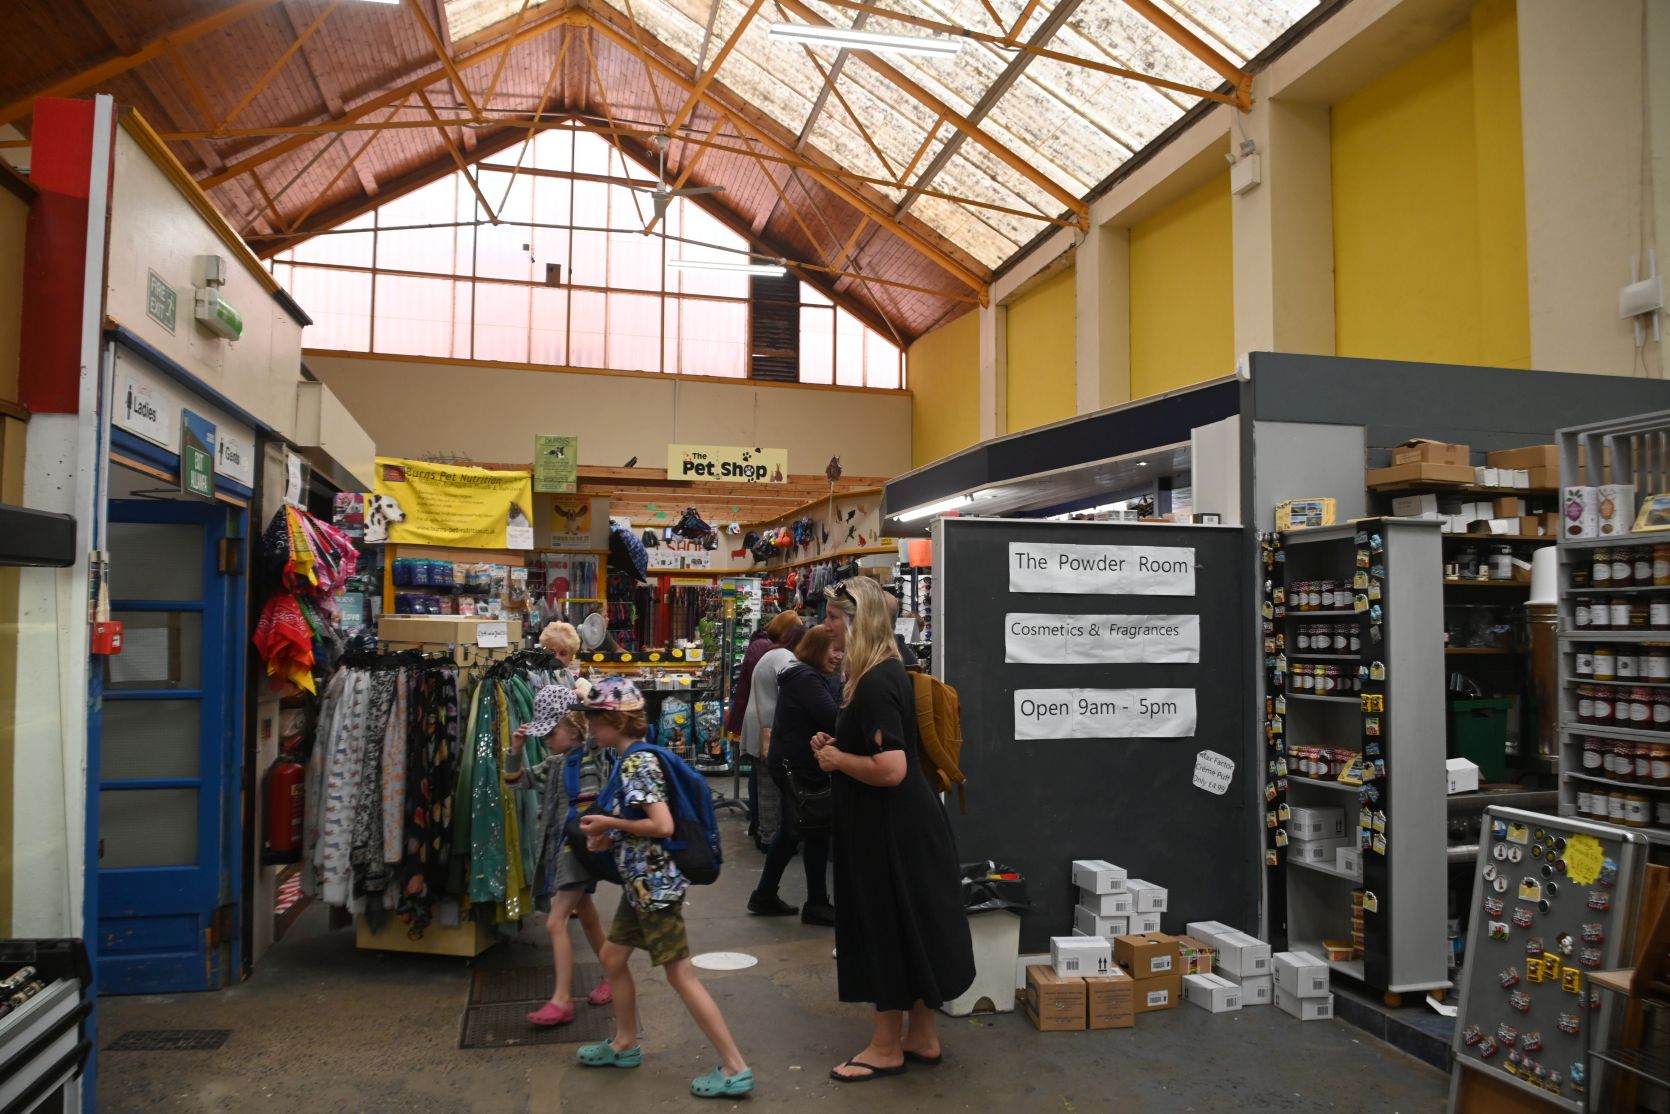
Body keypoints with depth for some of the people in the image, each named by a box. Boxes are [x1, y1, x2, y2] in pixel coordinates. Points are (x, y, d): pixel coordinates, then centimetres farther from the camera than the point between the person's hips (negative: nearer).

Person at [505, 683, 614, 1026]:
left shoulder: (587, 762, -14)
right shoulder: (555, 763, 11)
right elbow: (516, 780, 15)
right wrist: (515, 750, 3)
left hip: (577, 850, -9)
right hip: (558, 850, 9)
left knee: (555, 922, -10)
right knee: (587, 917, 18)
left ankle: (562, 1000, -4)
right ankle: (612, 977, 31)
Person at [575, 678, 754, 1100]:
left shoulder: (637, 764, -20)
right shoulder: (630, 759, 9)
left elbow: (663, 826, -28)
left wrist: (609, 823, -17)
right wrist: (609, 837, 3)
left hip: (654, 884, -10)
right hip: (638, 884, 10)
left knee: (680, 974, -5)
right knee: (612, 958, 21)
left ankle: (735, 1068, 1)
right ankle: (626, 1044, 40)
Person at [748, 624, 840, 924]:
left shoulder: (804, 675, 15)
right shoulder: (807, 679, -19)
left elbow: (820, 718, 12)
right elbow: (832, 718, -27)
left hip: (792, 764, 11)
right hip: (801, 768, -11)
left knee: (791, 831, 17)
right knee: (817, 833, -1)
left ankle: (764, 896, 24)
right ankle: (816, 905, 9)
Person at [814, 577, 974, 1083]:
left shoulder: (874, 685, -23)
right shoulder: (887, 673, 8)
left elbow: (890, 769, -30)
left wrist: (837, 760, -15)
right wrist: (837, 746, 6)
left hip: (892, 830, -10)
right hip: (898, 824, 10)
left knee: (891, 932, 4)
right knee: (908, 930, 18)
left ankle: (887, 1047, 20)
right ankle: (922, 1036, 31)